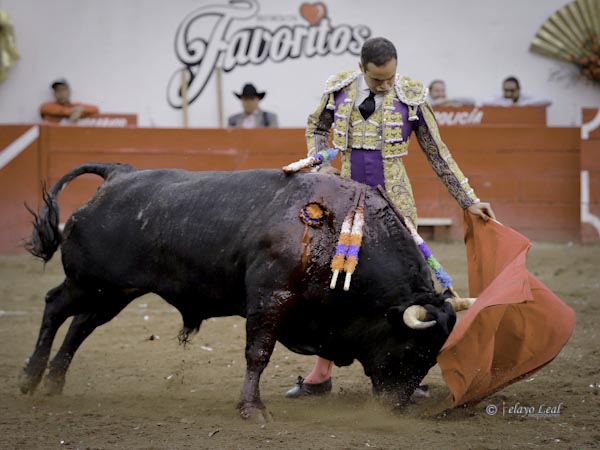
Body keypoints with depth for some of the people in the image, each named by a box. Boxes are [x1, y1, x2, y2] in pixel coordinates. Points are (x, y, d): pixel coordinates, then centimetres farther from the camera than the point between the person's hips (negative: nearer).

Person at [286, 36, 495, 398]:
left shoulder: (411, 97, -8)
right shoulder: (339, 90, -3)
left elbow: (438, 154, 1)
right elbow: (317, 127, 18)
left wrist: (470, 201, 1)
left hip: (394, 202, -2)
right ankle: (321, 375, 11)